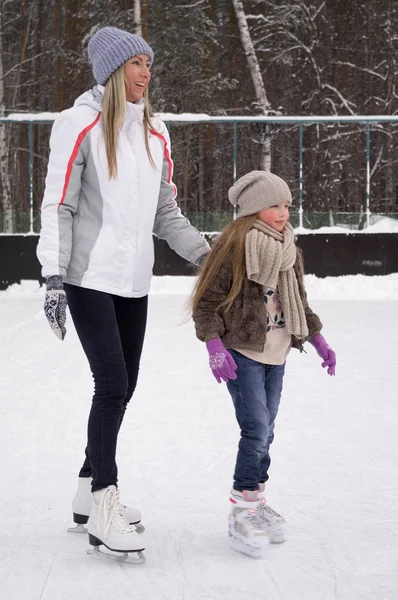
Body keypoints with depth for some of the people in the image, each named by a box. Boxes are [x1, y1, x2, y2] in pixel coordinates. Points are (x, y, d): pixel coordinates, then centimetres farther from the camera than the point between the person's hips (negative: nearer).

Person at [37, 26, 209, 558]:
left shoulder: (155, 132, 12)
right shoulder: (80, 124, -7)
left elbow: (165, 211, 17)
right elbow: (58, 205, -9)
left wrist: (205, 254, 7)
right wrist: (54, 278, -14)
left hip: (134, 281, 6)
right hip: (89, 278, -6)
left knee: (120, 388, 8)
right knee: (113, 385, -12)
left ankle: (89, 493, 21)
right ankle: (104, 510, -6)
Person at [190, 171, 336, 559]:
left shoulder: (288, 251, 10)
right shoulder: (233, 249, -13)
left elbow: (299, 302, 22)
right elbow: (206, 303, -11)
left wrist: (317, 338, 16)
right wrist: (215, 348, -20)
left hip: (276, 356, 7)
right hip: (242, 355, -7)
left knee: (265, 432, 11)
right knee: (257, 429, -13)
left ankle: (256, 501, 24)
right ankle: (241, 512, -5)